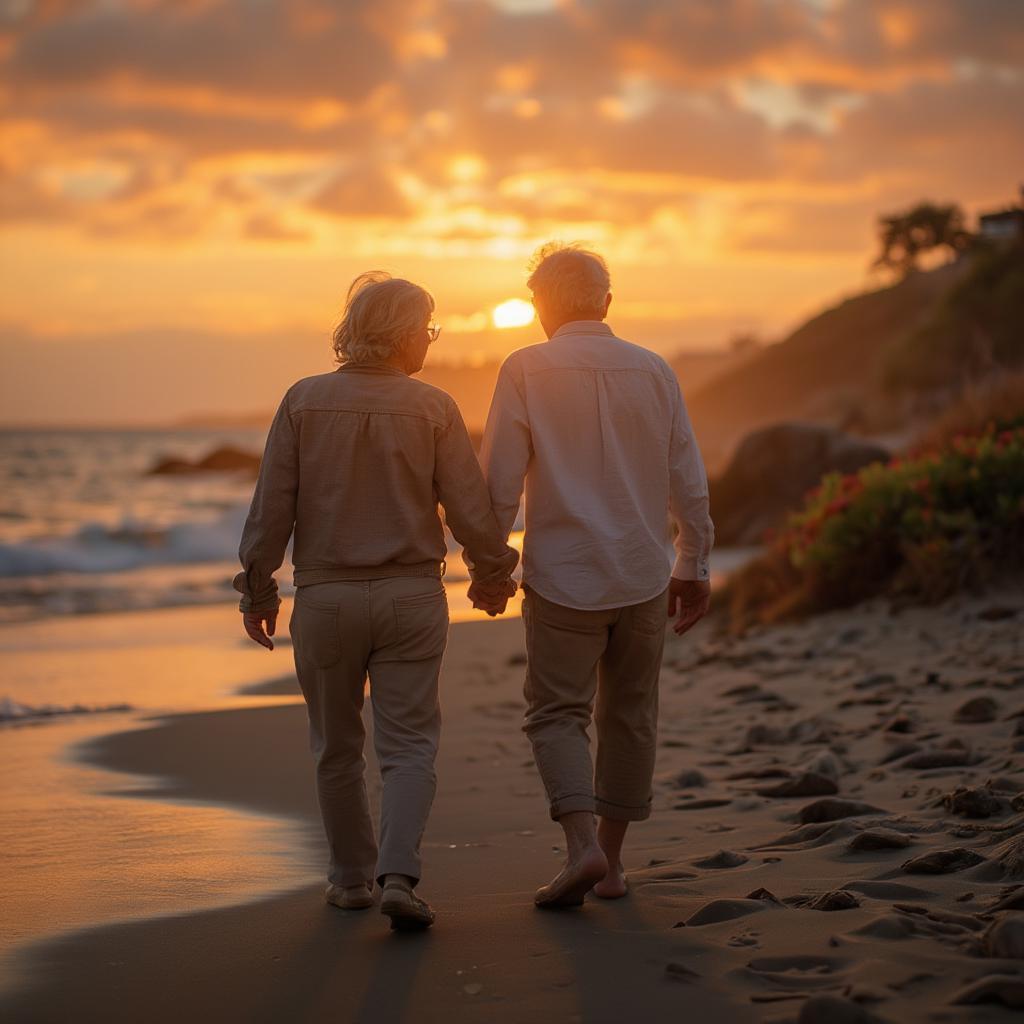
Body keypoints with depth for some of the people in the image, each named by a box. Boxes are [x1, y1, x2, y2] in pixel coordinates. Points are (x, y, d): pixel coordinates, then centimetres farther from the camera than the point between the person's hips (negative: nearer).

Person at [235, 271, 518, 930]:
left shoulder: (304, 402, -4)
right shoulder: (433, 408, -6)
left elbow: (272, 508, -4)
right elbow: (470, 512, -4)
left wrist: (257, 587, 7)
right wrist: (496, 569, 13)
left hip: (325, 597, 1)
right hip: (411, 595, -1)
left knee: (338, 748, 16)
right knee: (410, 745, 5)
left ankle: (352, 878, 25)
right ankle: (399, 876, -12)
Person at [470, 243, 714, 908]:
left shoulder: (525, 371, -5)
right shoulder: (655, 371, 4)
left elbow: (500, 483, -6)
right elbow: (689, 483, 5)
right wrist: (694, 567, 14)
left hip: (563, 577, -3)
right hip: (645, 574, 3)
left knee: (558, 714, 4)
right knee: (630, 715, 13)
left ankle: (584, 846, -15)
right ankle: (611, 862, 19)